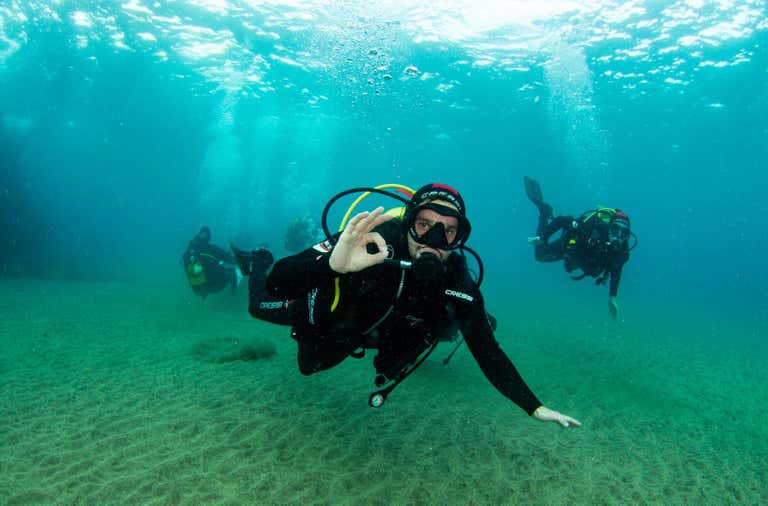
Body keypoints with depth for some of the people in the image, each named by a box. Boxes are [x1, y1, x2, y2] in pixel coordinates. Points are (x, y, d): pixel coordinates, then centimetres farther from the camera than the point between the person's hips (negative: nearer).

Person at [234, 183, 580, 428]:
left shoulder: (459, 286, -31)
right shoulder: (371, 242, -44)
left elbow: (488, 351, -24)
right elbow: (278, 284, -49)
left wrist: (536, 408, -31)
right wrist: (332, 265, -70)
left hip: (358, 333, 4)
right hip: (323, 311, -4)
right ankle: (257, 262, 49)